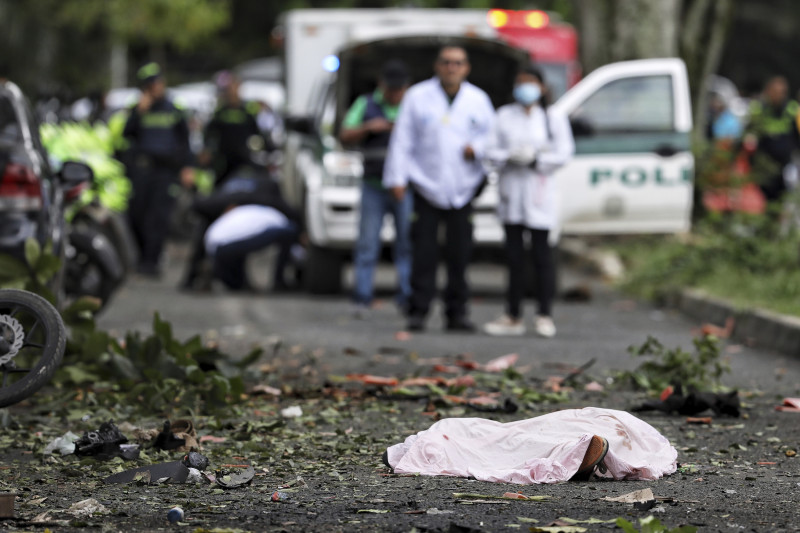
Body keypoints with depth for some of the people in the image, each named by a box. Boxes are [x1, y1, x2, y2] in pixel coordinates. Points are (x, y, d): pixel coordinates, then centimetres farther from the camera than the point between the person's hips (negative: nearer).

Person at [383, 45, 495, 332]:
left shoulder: (478, 100, 10)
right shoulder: (417, 96, 4)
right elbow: (402, 141, 2)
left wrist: (477, 147, -8)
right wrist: (397, 178, -4)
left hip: (462, 189, 2)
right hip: (426, 186, -2)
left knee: (459, 254, 2)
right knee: (423, 253, -6)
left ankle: (457, 312, 9)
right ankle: (418, 311, -1)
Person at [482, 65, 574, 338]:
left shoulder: (554, 118, 2)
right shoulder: (504, 116, 9)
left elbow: (563, 153, -3)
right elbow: (491, 149, 4)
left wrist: (536, 159, -16)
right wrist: (510, 156, -15)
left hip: (540, 193, -3)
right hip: (511, 192, 3)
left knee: (541, 252, -4)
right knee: (514, 255, 5)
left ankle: (545, 316, 2)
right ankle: (513, 317, 10)